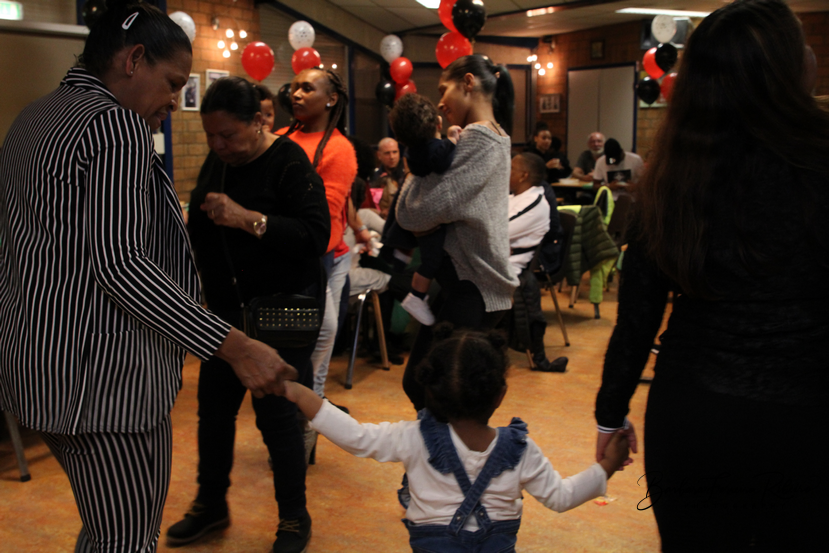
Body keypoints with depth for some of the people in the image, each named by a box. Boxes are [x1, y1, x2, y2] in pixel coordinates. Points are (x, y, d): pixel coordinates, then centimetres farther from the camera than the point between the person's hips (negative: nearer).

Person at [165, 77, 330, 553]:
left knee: (276, 412, -1)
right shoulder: (217, 163, 7)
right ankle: (211, 504, 34)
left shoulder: (289, 164, -14)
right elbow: (203, 235, 20)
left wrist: (247, 219, -31)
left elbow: (316, 236, -26)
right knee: (214, 405, 14)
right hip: (228, 307, 7)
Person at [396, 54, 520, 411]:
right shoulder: (497, 136, 17)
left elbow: (418, 212, -19)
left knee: (420, 384, -4)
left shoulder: (476, 137, -15)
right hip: (471, 279, 10)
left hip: (470, 289, -10)